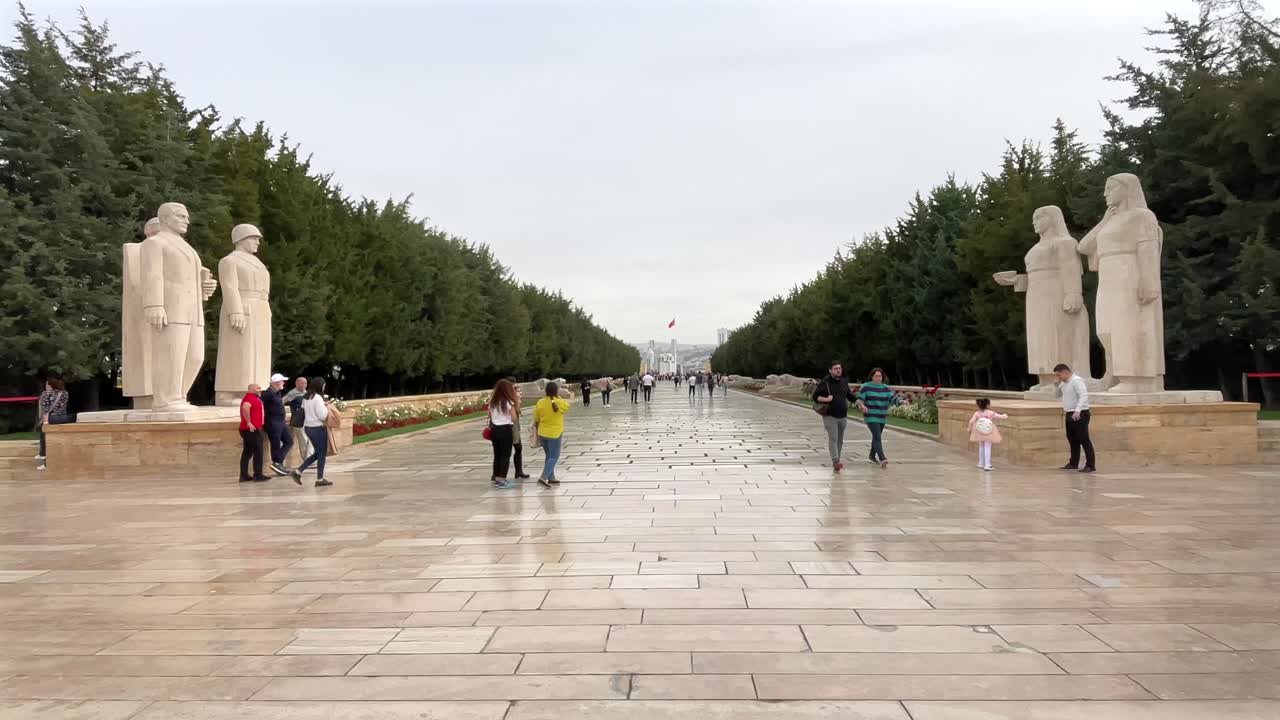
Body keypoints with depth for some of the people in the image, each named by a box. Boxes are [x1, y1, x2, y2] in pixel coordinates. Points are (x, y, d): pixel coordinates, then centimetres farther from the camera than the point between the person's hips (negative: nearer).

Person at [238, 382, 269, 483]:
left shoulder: (253, 397, 19)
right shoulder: (251, 397, -13)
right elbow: (245, 407, -32)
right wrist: (249, 422, -27)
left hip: (247, 429, 10)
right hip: (253, 429, -10)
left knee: (247, 453, 11)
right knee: (258, 452, -4)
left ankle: (244, 476, 12)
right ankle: (258, 475, -2)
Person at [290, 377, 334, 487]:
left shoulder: (305, 397, 7)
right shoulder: (317, 398, -18)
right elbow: (322, 416, -21)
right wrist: (326, 407, -3)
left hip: (308, 427, 8)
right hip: (318, 428, -8)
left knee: (317, 453, 19)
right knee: (322, 454, 5)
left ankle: (298, 471, 9)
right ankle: (320, 479, 12)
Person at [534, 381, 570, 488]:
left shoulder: (540, 403, -3)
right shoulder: (559, 403, -14)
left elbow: (536, 420, 5)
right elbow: (567, 406, 9)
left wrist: (538, 432, 17)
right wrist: (558, 397, 8)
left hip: (542, 433, 5)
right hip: (555, 434, -5)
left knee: (549, 456, 19)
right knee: (554, 457, 1)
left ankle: (551, 478, 23)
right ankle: (543, 478, -13)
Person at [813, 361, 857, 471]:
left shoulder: (844, 382, 7)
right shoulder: (825, 383, -8)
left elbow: (850, 396, 18)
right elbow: (815, 396, -6)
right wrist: (825, 399, -23)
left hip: (842, 416, 5)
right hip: (830, 416, -5)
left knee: (840, 440, 12)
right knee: (833, 438, -15)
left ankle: (836, 462, 23)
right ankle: (836, 462, -21)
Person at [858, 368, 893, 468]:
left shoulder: (885, 388, 6)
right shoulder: (866, 387, -7)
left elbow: (892, 398, -1)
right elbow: (859, 399, -11)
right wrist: (862, 405, -32)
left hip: (882, 417, 6)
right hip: (871, 417, -6)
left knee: (876, 437, 17)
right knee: (877, 437, -16)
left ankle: (872, 456, 36)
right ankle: (882, 459, -25)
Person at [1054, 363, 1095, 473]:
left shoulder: (1077, 381, -15)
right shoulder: (1064, 383, 14)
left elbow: (1084, 396, -26)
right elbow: (1057, 394, 25)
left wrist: (1077, 411, -34)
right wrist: (1056, 384, 6)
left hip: (1079, 415, -10)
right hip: (1070, 414, 10)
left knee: (1084, 440, -9)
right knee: (1072, 440, 16)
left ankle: (1090, 465, -8)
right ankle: (1073, 463, 27)